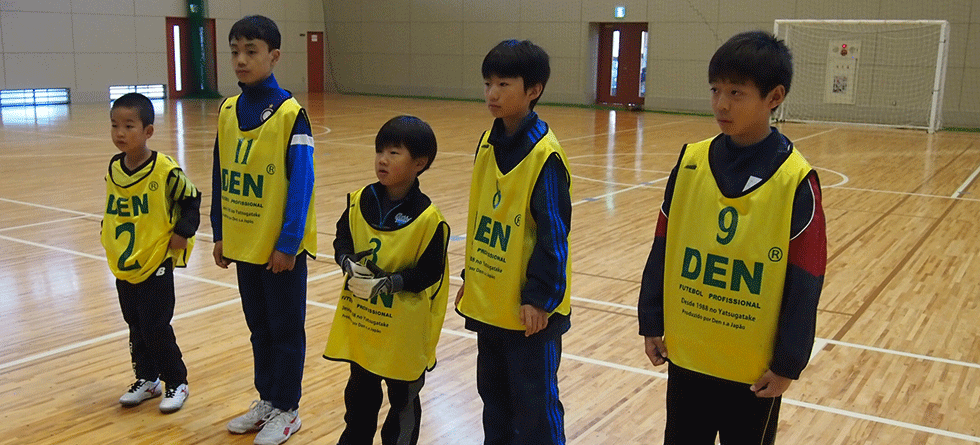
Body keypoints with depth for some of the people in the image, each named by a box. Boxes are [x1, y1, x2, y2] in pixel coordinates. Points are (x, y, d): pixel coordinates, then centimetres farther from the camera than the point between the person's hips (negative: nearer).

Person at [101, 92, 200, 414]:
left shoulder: (165, 171, -17)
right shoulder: (113, 169, 2)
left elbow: (191, 200, -5)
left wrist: (182, 232, -12)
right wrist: (109, 235, 9)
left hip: (156, 264, -6)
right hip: (123, 265, 6)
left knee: (156, 329, -3)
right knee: (136, 327, 15)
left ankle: (177, 383, 14)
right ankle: (147, 379, 30)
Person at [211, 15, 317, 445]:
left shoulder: (290, 113, -14)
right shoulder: (228, 110, 4)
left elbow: (301, 183, -15)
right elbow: (220, 177, 8)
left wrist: (288, 243, -16)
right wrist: (220, 234, 8)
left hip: (281, 247, -6)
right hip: (242, 243, 6)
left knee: (286, 329, 8)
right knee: (258, 326, 18)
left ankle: (286, 409, 22)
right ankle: (267, 398, 34)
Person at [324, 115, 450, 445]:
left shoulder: (428, 218, -19)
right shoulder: (360, 201, -3)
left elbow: (429, 272, -17)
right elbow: (342, 237, 8)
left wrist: (389, 283, -26)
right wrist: (348, 262, -12)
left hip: (404, 328, -5)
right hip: (359, 319, 5)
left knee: (403, 397, 15)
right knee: (360, 391, 24)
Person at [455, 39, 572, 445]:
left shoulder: (543, 154, -17)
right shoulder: (488, 142, 5)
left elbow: (553, 232, -16)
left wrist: (541, 297, -16)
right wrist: (470, 277, 15)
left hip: (528, 307, -7)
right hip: (488, 301, 8)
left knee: (534, 404, 5)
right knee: (493, 394, 22)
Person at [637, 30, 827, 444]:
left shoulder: (796, 181, -14)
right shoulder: (690, 163, -5)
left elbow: (804, 284, -11)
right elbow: (663, 250, 1)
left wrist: (789, 362, -8)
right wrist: (652, 322, 3)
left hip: (755, 364, -3)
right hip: (686, 352, 3)